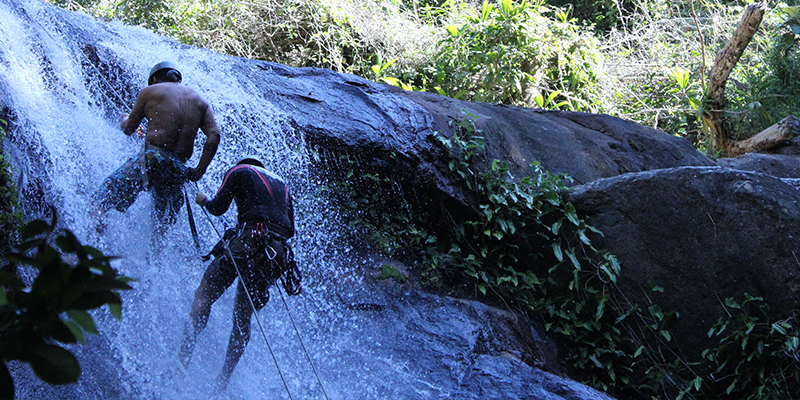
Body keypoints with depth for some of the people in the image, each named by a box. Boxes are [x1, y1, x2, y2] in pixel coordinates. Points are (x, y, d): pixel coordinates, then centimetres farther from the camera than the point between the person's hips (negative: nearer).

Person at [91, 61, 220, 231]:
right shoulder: (199, 101, 19)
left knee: (107, 191, 2)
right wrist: (199, 171, 8)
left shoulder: (150, 92, 10)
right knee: (164, 224, 19)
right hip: (178, 171, 4)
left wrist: (124, 119, 40)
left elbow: (128, 129, 16)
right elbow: (214, 136, 5)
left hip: (152, 159, -4)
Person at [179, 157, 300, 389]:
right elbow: (290, 229, 26)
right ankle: (224, 378, 8)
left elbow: (218, 208, 7)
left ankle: (184, 354, -19)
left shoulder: (239, 171, 17)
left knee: (205, 294, -2)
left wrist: (203, 200, 27)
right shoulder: (282, 184, 33)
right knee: (243, 316, 12)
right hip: (277, 254, 5)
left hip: (248, 241, -5)